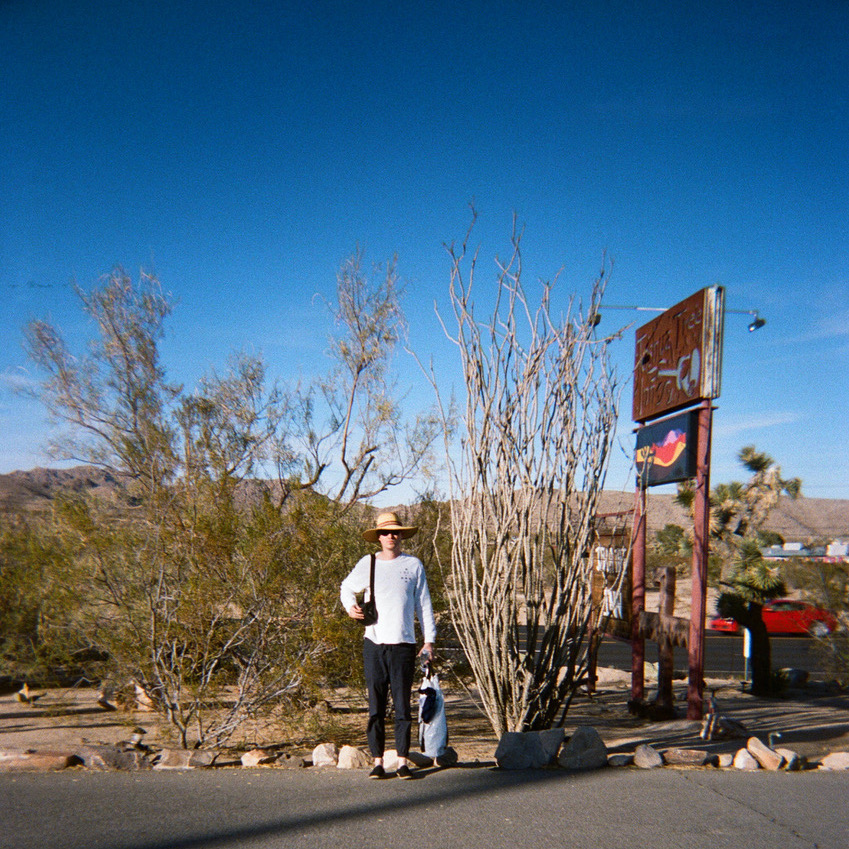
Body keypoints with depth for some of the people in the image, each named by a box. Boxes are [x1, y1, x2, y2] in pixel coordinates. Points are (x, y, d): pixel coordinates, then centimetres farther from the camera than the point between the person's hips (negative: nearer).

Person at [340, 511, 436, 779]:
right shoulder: (367, 564, 8)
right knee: (376, 707, 3)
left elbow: (424, 604, 10)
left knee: (402, 707, 2)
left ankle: (402, 762, 10)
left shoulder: (414, 565, 6)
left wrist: (429, 640, 6)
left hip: (403, 646, -1)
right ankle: (378, 762, 10)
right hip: (374, 645, 1)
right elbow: (346, 587, 25)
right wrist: (350, 606, 3)